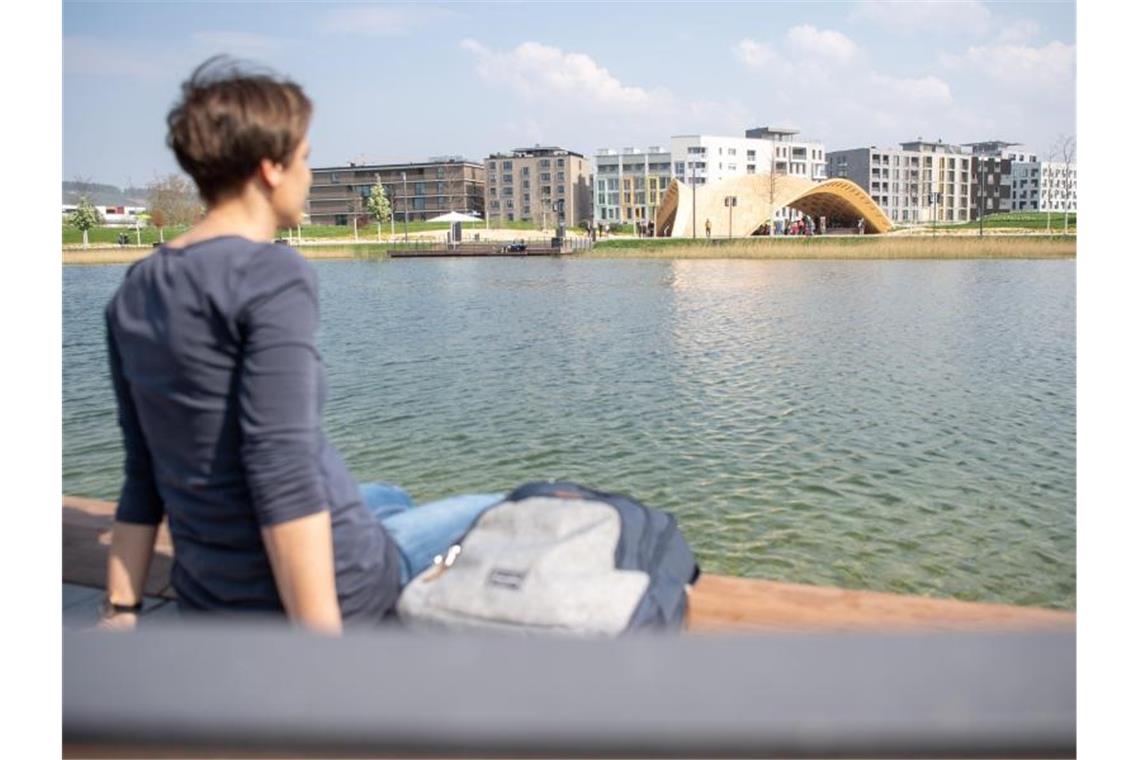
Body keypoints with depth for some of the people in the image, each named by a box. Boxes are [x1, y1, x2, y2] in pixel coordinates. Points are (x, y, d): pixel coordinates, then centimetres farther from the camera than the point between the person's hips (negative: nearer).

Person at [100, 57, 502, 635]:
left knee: (389, 499, 34)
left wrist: (121, 609, 12)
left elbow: (143, 474, 8)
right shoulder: (272, 276, -19)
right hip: (332, 586, -8)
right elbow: (282, 472, -26)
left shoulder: (134, 292, 4)